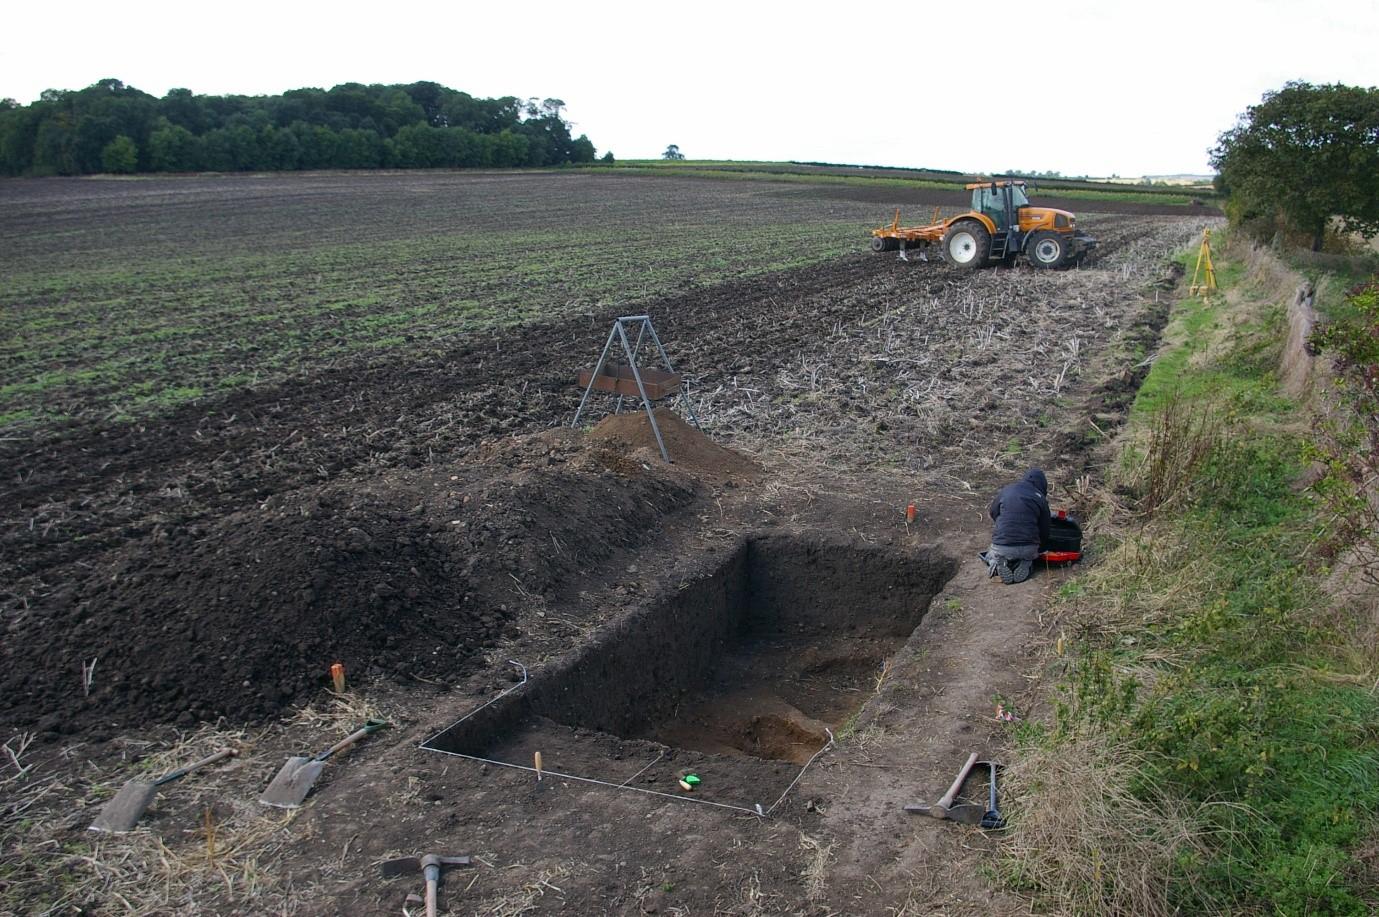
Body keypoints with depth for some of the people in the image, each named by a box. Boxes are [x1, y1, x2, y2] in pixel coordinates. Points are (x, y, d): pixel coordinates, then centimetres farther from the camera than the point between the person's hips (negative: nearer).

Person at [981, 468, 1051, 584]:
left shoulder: (1006, 490, 5)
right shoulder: (1041, 499, 2)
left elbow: (993, 513, 17)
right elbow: (1044, 530, 6)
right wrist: (1039, 550, 24)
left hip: (1001, 547, 0)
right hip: (1028, 548, 0)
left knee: (990, 555, 34)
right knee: (1028, 556, 36)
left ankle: (997, 563, -1)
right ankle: (1024, 564, 0)